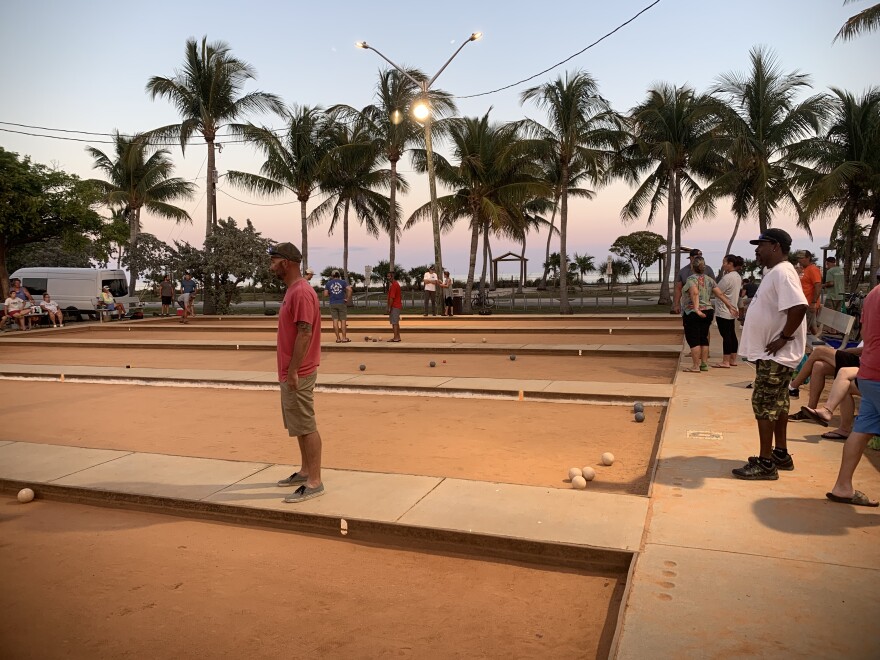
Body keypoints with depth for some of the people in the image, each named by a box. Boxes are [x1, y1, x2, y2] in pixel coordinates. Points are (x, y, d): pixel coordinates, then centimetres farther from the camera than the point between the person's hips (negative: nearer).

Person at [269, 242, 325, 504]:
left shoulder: (301, 292, -18)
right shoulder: (292, 290, 14)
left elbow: (305, 334, -23)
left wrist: (292, 371, -22)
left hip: (298, 374, -10)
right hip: (291, 372, 10)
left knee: (306, 427, -5)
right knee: (300, 425, 17)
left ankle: (314, 482, 2)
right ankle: (305, 471, 29)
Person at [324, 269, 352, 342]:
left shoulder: (328, 283, 4)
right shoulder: (343, 282, 0)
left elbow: (325, 294, -1)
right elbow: (349, 290, -15)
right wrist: (347, 299, -7)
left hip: (333, 304, 1)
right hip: (342, 303, -1)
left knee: (335, 321, 4)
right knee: (343, 320, 4)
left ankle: (338, 338, 5)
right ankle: (344, 338, 4)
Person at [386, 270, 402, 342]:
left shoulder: (393, 285, -17)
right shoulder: (396, 283, 15)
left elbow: (392, 297, -21)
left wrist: (389, 308, -18)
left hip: (394, 306, -10)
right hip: (397, 306, 10)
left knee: (394, 322, -9)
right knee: (396, 322, 15)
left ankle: (396, 337, -8)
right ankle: (397, 337, 20)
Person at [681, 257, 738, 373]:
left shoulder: (691, 279, -12)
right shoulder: (709, 280, 9)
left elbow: (695, 293, -30)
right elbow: (720, 294, 5)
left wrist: (696, 309, -39)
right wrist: (731, 307, 8)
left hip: (692, 313, -7)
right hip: (708, 312, 7)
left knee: (693, 340, -2)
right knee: (703, 338, 15)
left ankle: (695, 366, -1)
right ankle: (704, 364, 18)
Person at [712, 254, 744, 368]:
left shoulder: (728, 277, -19)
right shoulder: (737, 276, 12)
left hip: (723, 312, -10)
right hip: (732, 310, 10)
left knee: (726, 335, -7)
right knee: (732, 335, 12)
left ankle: (725, 361, -5)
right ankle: (733, 359, 19)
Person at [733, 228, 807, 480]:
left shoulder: (782, 273, -19)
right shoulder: (773, 273, 14)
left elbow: (799, 307, -32)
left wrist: (784, 338, -25)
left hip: (775, 355, -10)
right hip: (770, 354, 10)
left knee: (764, 403, -6)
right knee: (777, 403, 17)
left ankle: (765, 463, 1)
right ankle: (781, 454, 28)